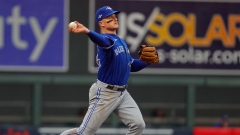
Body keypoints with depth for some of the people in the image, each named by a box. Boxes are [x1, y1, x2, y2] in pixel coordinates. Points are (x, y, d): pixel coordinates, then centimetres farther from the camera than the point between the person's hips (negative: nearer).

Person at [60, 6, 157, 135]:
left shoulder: (121, 41, 13)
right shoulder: (105, 39, -14)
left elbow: (131, 65, 22)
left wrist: (146, 61, 4)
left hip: (122, 94, 8)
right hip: (105, 94, -8)